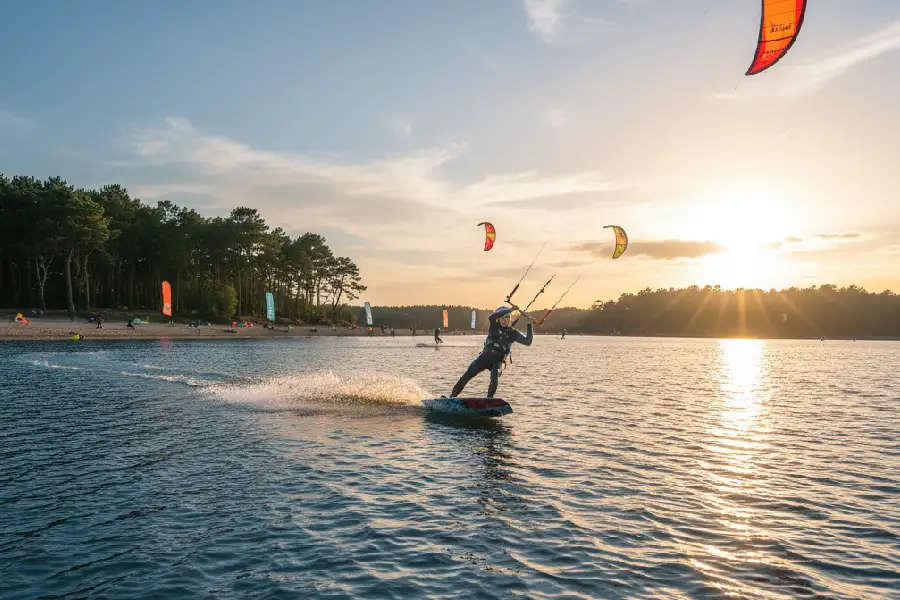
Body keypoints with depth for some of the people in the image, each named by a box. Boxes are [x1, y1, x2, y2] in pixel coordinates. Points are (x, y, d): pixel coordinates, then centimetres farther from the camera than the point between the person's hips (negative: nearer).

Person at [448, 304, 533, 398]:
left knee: (495, 377, -30)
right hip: (485, 356, 1)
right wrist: (509, 309, -20)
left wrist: (530, 325, -8)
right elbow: (491, 317, -16)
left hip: (497, 361, -1)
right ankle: (453, 395, -3)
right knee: (468, 374, -9)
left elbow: (528, 342, 0)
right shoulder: (494, 326, 7)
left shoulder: (513, 333, 7)